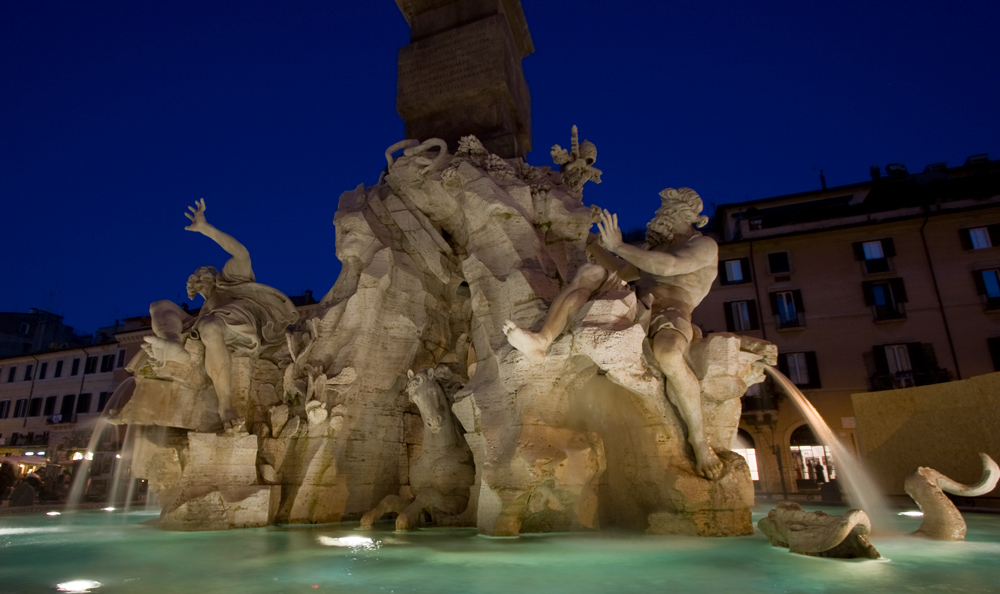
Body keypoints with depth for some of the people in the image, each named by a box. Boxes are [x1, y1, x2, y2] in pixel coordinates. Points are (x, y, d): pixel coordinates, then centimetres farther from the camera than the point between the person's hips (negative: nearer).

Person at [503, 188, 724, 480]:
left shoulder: (704, 245, 2)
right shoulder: (659, 246, 29)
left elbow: (669, 266, -18)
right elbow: (624, 272, 26)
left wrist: (619, 246, -16)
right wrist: (594, 247, 21)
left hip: (671, 315, -7)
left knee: (667, 355, -41)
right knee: (590, 272, -10)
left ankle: (698, 438, -16)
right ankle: (541, 341, -27)